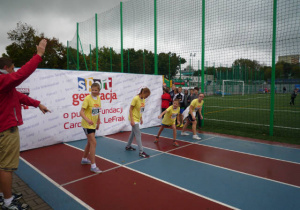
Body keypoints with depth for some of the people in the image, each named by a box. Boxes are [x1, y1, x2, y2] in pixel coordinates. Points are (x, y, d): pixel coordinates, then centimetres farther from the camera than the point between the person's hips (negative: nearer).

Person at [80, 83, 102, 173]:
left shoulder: (98, 98, 4)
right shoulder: (87, 98, -17)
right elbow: (81, 112, -22)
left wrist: (98, 122, 15)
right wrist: (87, 120, -38)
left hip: (93, 124, 8)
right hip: (87, 125, -8)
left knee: (90, 142, 20)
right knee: (93, 143, -10)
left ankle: (84, 159, 40)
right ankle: (93, 166, -3)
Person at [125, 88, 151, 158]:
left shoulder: (143, 99, 4)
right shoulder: (135, 99, -19)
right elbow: (130, 109, -17)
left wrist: (141, 118, 14)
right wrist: (132, 120, -21)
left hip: (137, 119, 8)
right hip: (134, 119, -8)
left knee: (133, 133, 20)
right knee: (138, 135, -8)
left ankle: (128, 146, 37)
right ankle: (141, 152, -5)